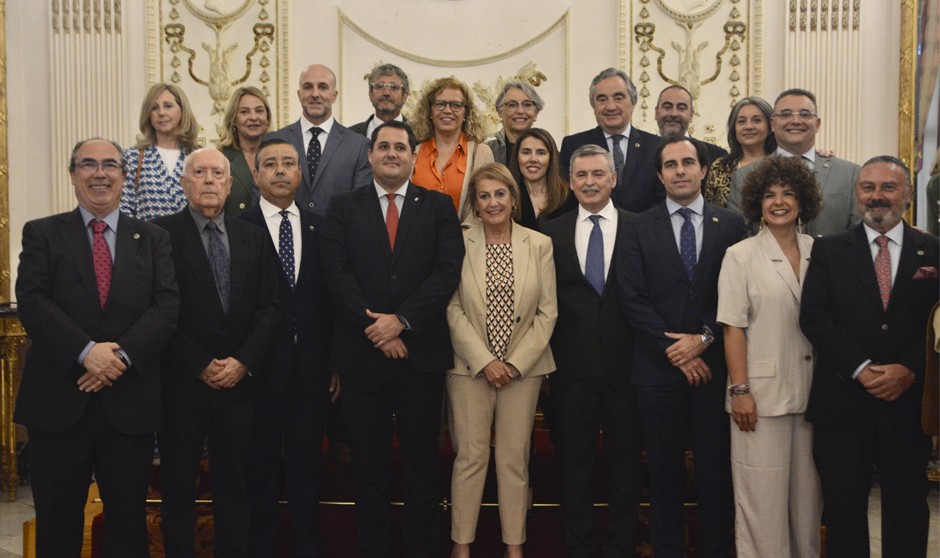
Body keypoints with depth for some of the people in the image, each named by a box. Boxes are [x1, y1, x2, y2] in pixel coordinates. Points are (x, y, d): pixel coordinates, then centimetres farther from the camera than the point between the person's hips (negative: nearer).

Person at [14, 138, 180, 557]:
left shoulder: (153, 239, 9)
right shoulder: (41, 234, 6)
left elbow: (167, 304, -3)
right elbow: (31, 302, -7)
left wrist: (122, 354, -17)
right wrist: (86, 352, -20)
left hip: (129, 401, 1)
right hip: (58, 400, -1)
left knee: (129, 519, 11)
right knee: (57, 521, 10)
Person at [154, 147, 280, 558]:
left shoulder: (253, 237, 9)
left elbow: (269, 307, 5)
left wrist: (244, 362, -7)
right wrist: (201, 366, -11)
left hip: (239, 381, 3)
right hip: (182, 382, -3)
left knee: (235, 485, 9)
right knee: (178, 488, 8)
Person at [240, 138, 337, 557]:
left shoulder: (319, 227, 8)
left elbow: (330, 298, 6)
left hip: (311, 366, 3)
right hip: (261, 364, -2)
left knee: (307, 461, 11)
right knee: (261, 463, 9)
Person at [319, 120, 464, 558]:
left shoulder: (438, 207, 6)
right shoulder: (344, 208, 7)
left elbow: (447, 271, -4)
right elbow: (336, 272, -3)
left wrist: (401, 320, -14)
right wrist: (376, 329, -13)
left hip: (421, 353, 0)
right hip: (361, 354, 0)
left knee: (422, 460, 8)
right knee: (369, 463, 9)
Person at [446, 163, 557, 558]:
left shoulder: (540, 245, 2)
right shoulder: (459, 243, -2)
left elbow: (547, 312, 1)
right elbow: (452, 309, -4)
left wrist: (516, 362, -6)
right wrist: (485, 361, -10)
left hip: (523, 368, 1)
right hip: (470, 367, -1)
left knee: (515, 458, 7)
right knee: (470, 456, 3)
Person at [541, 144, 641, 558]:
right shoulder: (552, 233, 6)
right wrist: (548, 353, -1)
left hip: (624, 364, -1)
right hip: (573, 365, 1)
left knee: (624, 458, 9)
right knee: (574, 458, 10)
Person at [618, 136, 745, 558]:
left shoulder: (731, 224, 6)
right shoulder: (639, 228, 5)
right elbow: (633, 299, -3)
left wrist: (704, 338, -11)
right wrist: (674, 350, -9)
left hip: (714, 364, 0)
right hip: (659, 366, 0)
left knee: (716, 468, 6)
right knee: (664, 469, 8)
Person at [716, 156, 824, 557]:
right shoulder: (741, 255, -3)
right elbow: (733, 328, -6)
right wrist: (739, 390, -11)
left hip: (810, 391, 4)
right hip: (762, 393, -3)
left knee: (807, 489, 11)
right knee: (763, 493, 1)